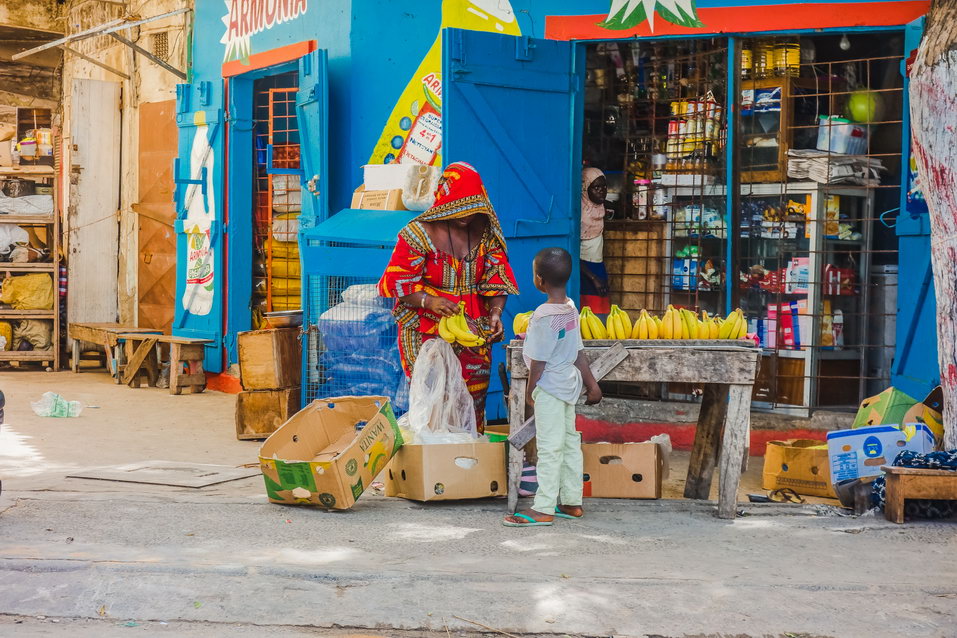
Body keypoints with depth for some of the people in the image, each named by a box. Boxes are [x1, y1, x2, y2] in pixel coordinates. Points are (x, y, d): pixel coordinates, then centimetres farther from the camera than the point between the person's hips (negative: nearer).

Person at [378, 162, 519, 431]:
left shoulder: (485, 233, 5)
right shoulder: (418, 233, -9)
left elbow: (496, 278, 5)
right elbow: (397, 281, -8)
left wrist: (495, 313, -13)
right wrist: (428, 301, -25)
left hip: (474, 333, 4)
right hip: (427, 332, -4)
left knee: (474, 399, 6)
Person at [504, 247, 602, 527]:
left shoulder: (544, 316, -21)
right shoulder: (571, 309, 3)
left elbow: (538, 361, -16)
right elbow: (579, 353, 8)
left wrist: (530, 390, -4)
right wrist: (592, 384, 15)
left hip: (549, 386, -9)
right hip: (569, 383, 9)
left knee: (549, 447, -5)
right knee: (570, 441, 13)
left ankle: (543, 509, -1)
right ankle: (571, 502, 21)